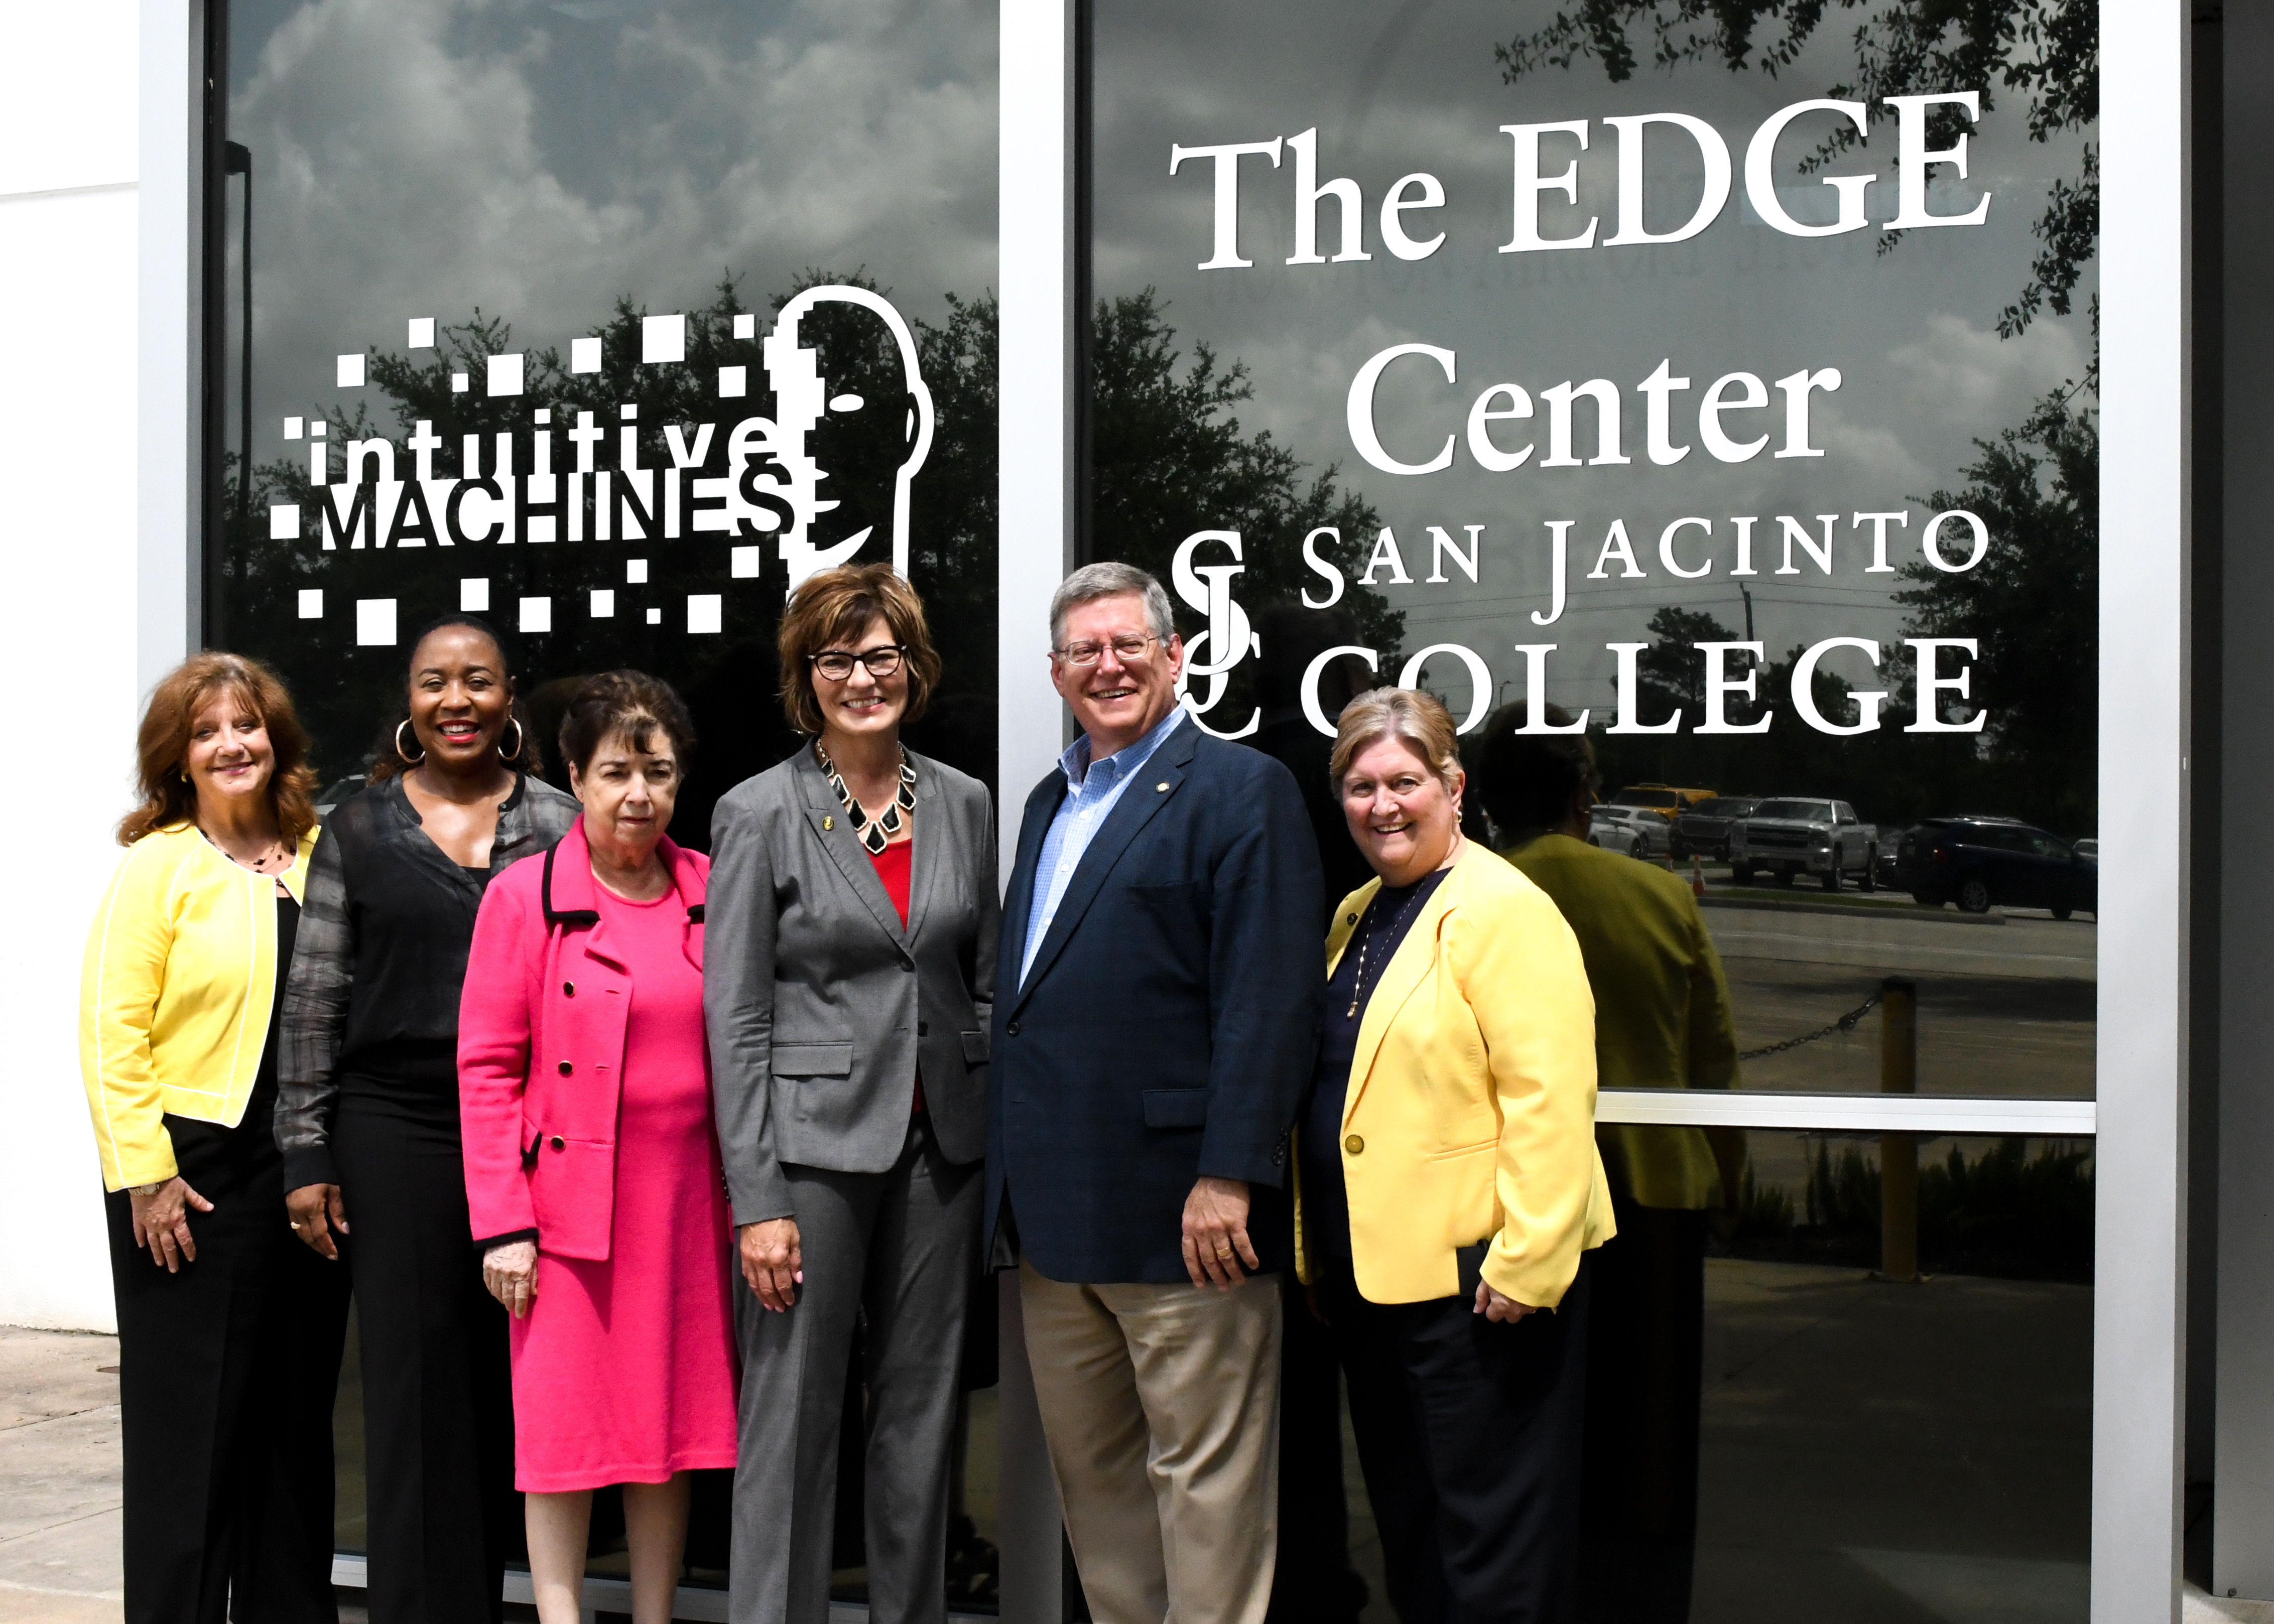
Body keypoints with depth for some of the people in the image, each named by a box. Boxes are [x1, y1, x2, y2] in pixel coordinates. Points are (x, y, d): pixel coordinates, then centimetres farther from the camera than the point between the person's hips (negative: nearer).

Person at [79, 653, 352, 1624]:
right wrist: (146, 1176, -12)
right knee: (191, 1419, 3)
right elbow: (111, 1032, -8)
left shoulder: (320, 857, 8)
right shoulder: (156, 866, -4)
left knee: (298, 1412, 12)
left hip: (310, 1172, 4)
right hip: (193, 1176, -4)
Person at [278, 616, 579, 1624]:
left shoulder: (559, 827, 6)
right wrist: (307, 1155, 1)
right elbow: (315, 999, 6)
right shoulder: (359, 829, 7)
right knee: (415, 1387, 1)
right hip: (396, 1132, 0)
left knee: (506, 1383, 4)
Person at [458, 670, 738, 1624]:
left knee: (673, 1414, 9)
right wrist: (503, 1223, -10)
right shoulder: (525, 898, -3)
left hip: (689, 1200, 3)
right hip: (569, 1199, -3)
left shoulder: (709, 893, 7)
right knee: (564, 1422, 2)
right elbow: (486, 1069, -5)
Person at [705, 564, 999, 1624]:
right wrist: (757, 1201, -11)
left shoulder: (964, 805, 8)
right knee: (791, 1417, 0)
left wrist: (1005, 1148, 7)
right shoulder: (759, 814, -4)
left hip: (940, 1143, 4)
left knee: (923, 1409, 11)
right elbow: (735, 1020, -6)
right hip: (814, 1145, -4)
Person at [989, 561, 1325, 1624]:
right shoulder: (1051, 803, 19)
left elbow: (1269, 1003, -14)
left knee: (1203, 1476, 0)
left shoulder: (1240, 790, -5)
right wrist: (1015, 1190, 14)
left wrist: (1229, 1177, -21)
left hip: (1176, 1210, -8)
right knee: (1092, 1474, 14)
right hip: (1053, 1213, 8)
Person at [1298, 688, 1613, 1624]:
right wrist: (1319, 1252, 20)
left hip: (1476, 1279, -9)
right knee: (1407, 1534, 18)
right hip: (1368, 1271, 9)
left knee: (1492, 1546, 0)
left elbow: (1551, 1100, -20)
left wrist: (1525, 1263, -23)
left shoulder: (1503, 912, -13)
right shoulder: (1355, 917, 14)